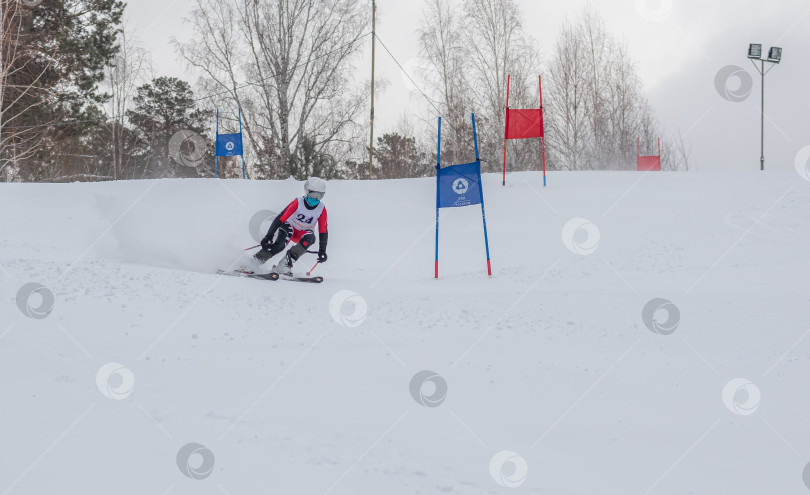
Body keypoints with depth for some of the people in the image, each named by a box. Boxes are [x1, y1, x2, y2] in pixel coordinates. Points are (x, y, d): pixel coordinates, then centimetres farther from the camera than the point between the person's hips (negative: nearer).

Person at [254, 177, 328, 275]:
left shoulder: (321, 209, -14)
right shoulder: (298, 203, -21)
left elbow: (323, 231, -8)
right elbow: (280, 219, -24)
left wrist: (322, 251, -15)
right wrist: (268, 237, -32)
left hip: (303, 234, 3)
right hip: (290, 227, -3)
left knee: (310, 237, -33)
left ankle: (285, 265, -36)